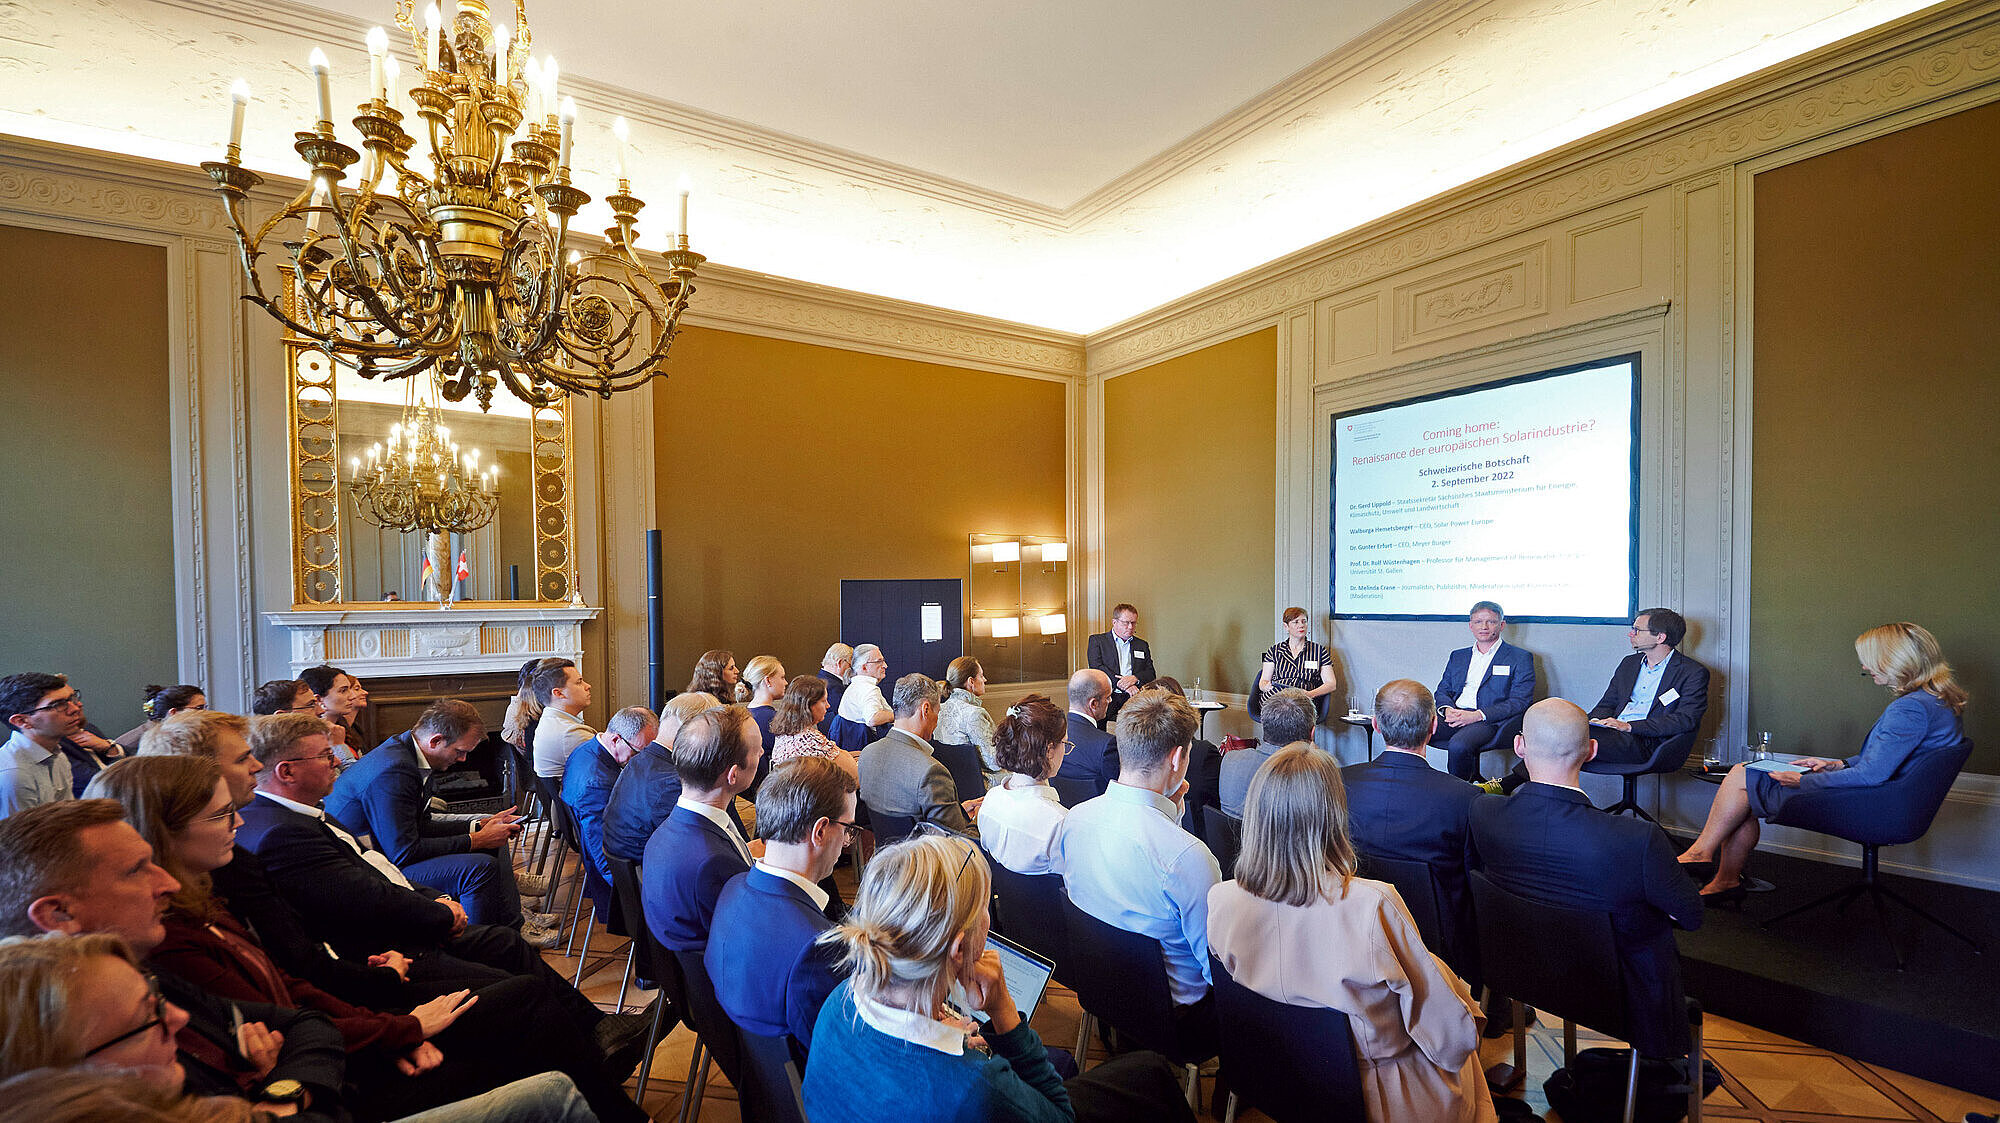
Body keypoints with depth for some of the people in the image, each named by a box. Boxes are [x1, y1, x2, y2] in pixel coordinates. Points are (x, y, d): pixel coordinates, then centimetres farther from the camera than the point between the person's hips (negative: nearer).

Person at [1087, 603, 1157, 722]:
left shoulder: (1142, 645, 23)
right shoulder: (1097, 640, 11)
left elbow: (1151, 673, 15)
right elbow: (1096, 667, -3)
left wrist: (1135, 678, -8)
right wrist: (1121, 684, -15)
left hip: (1133, 699, 4)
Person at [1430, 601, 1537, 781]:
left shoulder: (1520, 658, 8)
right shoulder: (1458, 656, 24)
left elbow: (1520, 702, -3)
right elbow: (1442, 690, 22)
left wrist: (1477, 715, -15)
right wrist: (1447, 709, -4)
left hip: (1488, 721, -4)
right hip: (1454, 716, 5)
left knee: (1459, 745, -37)